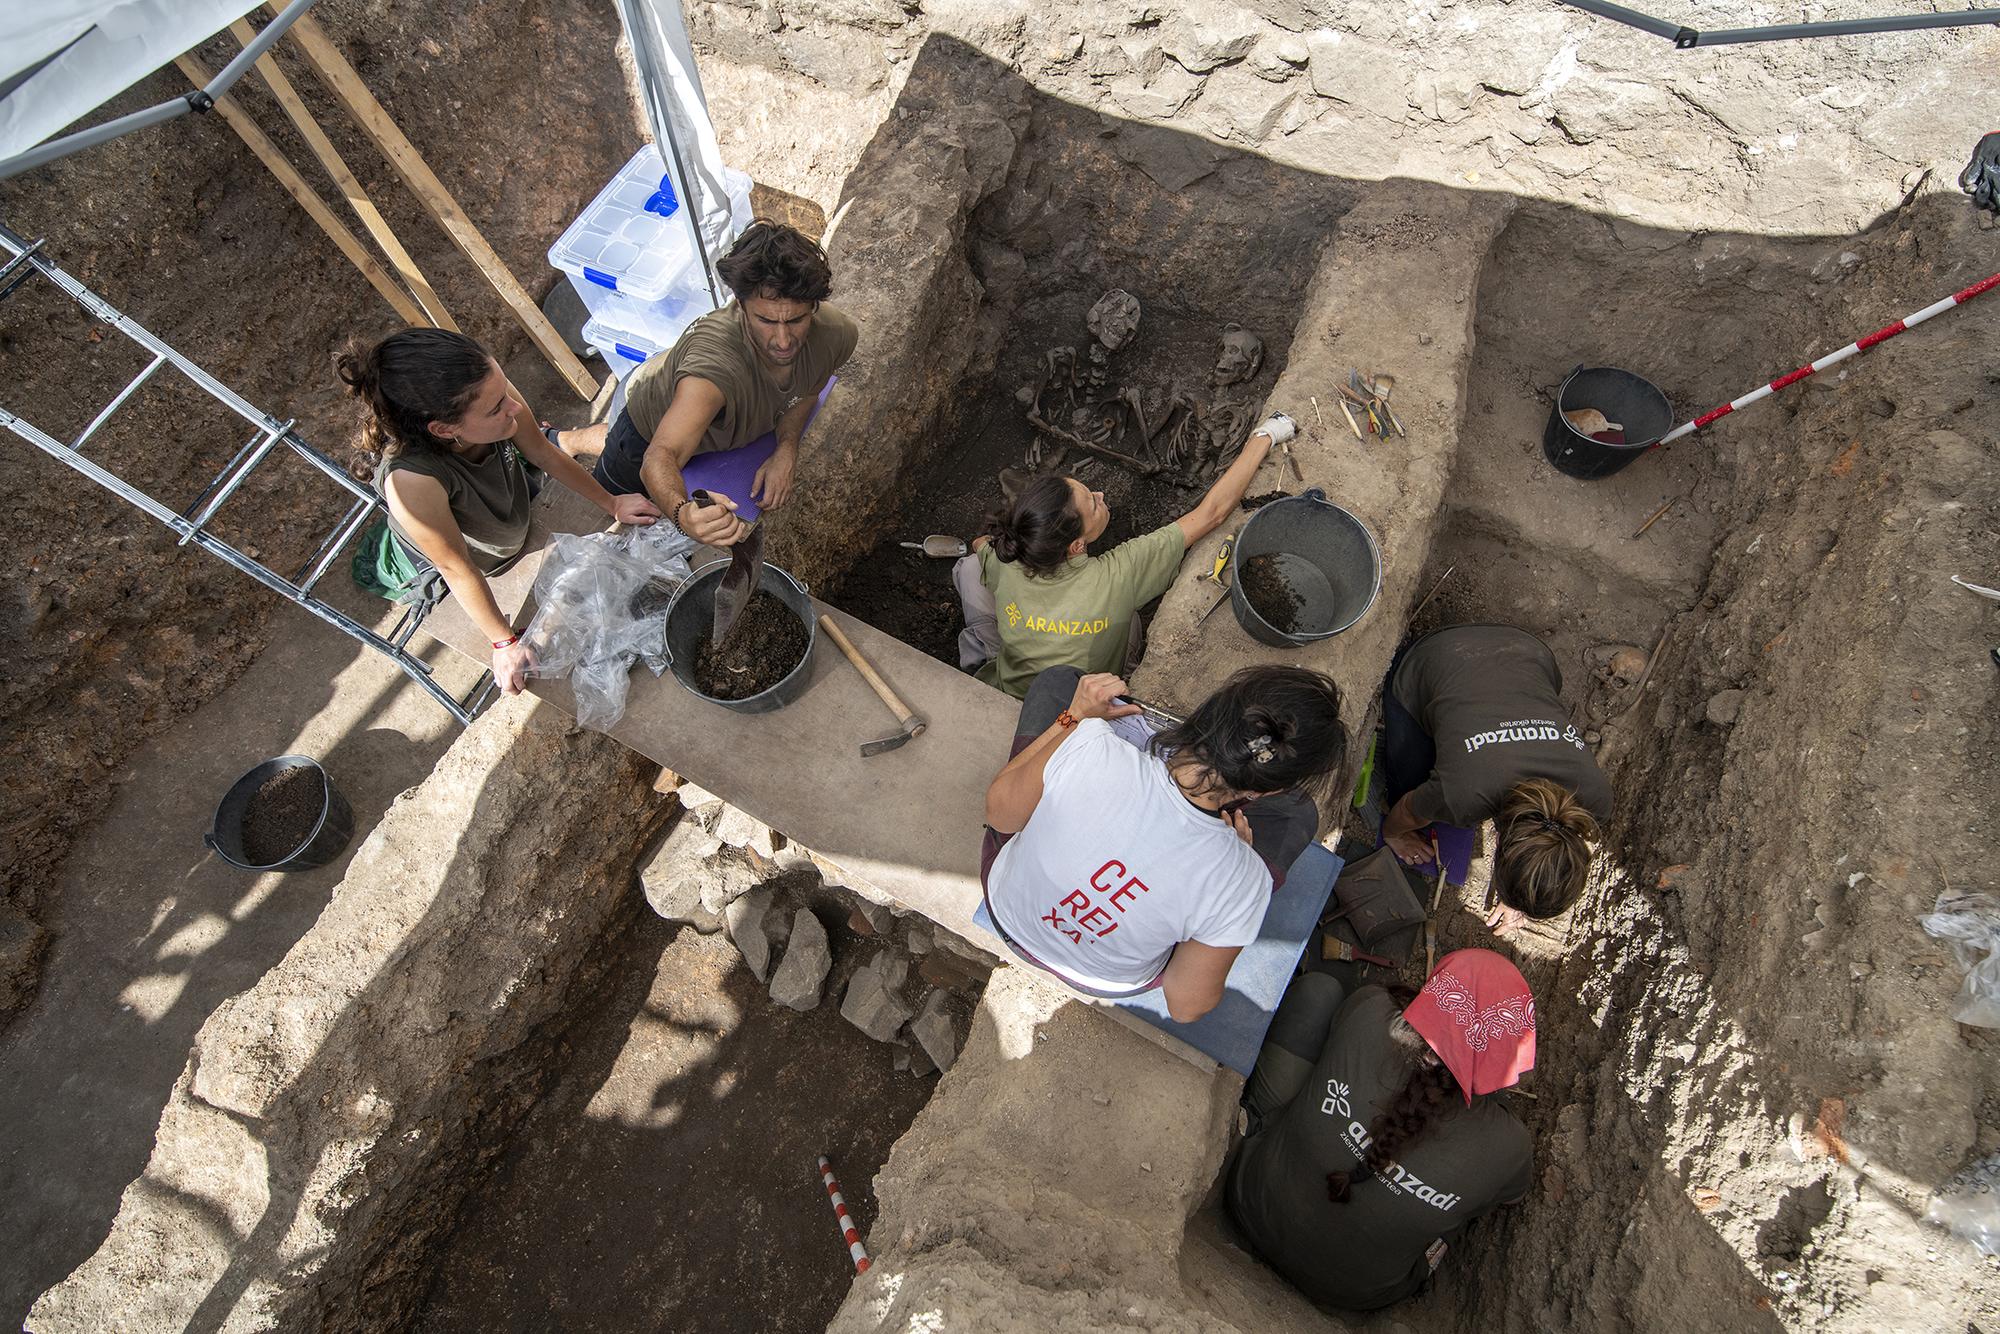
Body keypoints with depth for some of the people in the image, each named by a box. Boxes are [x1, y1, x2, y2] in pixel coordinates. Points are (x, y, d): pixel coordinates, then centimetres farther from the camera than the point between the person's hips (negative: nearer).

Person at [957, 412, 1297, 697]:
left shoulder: (1001, 565, -29)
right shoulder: (1118, 577, -36)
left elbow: (981, 542, -1)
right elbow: (1212, 513, -25)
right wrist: (1264, 437, -14)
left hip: (1005, 694, 1)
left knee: (968, 566, 9)